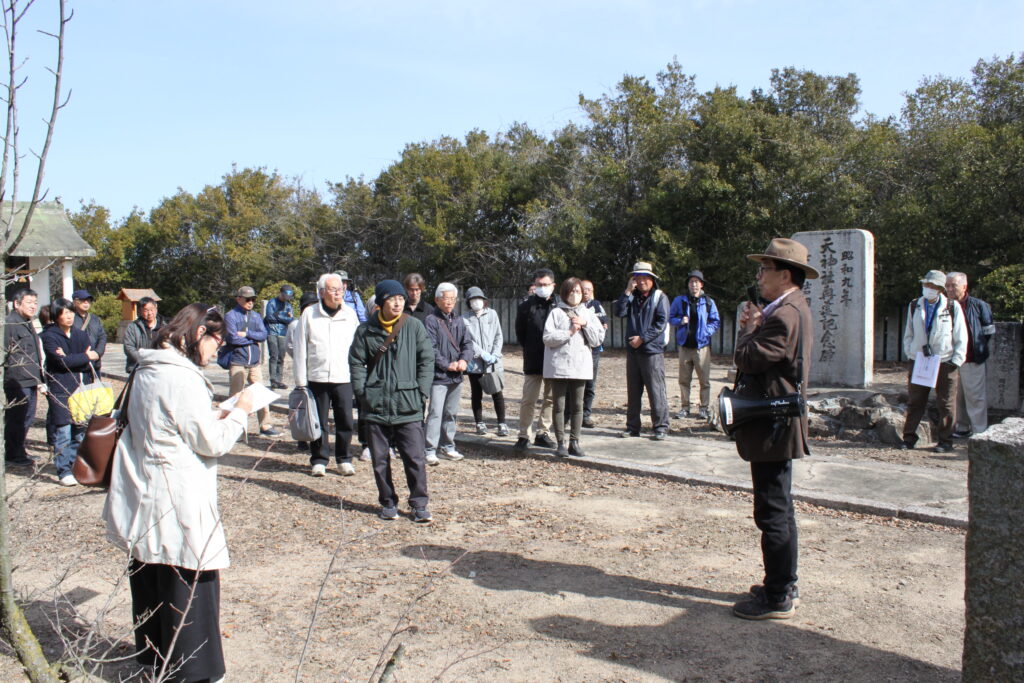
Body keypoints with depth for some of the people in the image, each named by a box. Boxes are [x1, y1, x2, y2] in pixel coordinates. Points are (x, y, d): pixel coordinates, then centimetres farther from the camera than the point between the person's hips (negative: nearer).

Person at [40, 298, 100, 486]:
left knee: (80, 431, 7)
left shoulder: (80, 334, 12)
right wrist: (85, 357, -4)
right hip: (61, 390, -5)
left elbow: (91, 363, 3)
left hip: (82, 388, 5)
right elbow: (62, 361, -15)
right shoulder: (49, 336, -2)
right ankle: (64, 472, 0)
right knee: (63, 432, -5)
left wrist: (70, 359, -13)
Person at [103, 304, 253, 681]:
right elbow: (212, 442, -16)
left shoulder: (147, 371, 8)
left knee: (152, 584, 20)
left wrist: (215, 417, 10)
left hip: (145, 501, 10)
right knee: (192, 584, 2)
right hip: (179, 505, -10)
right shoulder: (183, 377, -20)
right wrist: (239, 412, -2)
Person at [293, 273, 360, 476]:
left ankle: (344, 459, 17)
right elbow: (300, 349, 4)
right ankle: (319, 459, 20)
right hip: (317, 377, -1)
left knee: (345, 421, 2)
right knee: (318, 422, 7)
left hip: (344, 378, 1)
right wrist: (300, 380, 1)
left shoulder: (350, 313, 7)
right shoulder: (309, 314, 2)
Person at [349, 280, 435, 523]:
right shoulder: (366, 330, 4)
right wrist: (363, 393, -2)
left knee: (416, 457, -3)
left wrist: (421, 393, -3)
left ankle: (419, 504, 10)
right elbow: (356, 363, 8)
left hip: (409, 408, -1)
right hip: (376, 407, 2)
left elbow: (427, 359, 3)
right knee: (380, 460, 9)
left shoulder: (414, 326, 1)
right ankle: (388, 503, 24)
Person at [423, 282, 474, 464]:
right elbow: (430, 348, -14)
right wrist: (447, 364, -17)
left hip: (456, 376, 7)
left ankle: (447, 447, 25)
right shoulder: (431, 320, -7)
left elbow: (468, 343, 8)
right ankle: (430, 450, -8)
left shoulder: (458, 321, 13)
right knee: (435, 413, -11)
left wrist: (464, 360, -10)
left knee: (451, 413, 15)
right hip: (438, 376, -7)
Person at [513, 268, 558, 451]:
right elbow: (520, 333, 7)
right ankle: (524, 436, 7)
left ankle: (542, 433, 22)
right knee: (528, 400, 0)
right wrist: (531, 351, 6)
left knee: (551, 399, 10)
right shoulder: (526, 306, -3)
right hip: (533, 362, -2)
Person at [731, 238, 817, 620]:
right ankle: (783, 585, 29)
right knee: (778, 509, 18)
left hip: (773, 426, -11)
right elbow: (757, 358, 15)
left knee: (773, 512, -4)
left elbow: (747, 359, -23)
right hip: (776, 422, 11)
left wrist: (749, 328, -6)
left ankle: (777, 599, 5)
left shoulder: (785, 314, -19)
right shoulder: (791, 309, 15)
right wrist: (755, 328, 0)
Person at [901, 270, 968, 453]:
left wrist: (956, 361, -5)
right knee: (914, 402, 6)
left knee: (946, 404, 3)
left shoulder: (952, 307, -1)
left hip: (945, 362, -3)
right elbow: (908, 334, 15)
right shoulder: (914, 306, 8)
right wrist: (910, 352, 2)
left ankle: (945, 441, 11)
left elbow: (961, 338, 2)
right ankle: (909, 438, 12)